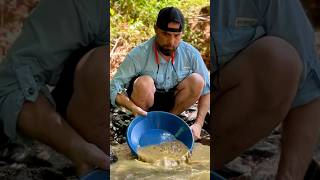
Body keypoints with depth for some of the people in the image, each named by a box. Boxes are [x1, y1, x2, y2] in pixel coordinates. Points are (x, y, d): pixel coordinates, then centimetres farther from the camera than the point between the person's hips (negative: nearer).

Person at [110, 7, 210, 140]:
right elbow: (114, 88, -23)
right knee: (144, 83, -35)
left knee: (197, 80, -23)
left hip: (172, 101, 3)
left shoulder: (191, 54, -17)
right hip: (146, 102, -3)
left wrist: (198, 124, -24)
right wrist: (132, 107, -43)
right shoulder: (139, 54, -24)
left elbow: (206, 89, -12)